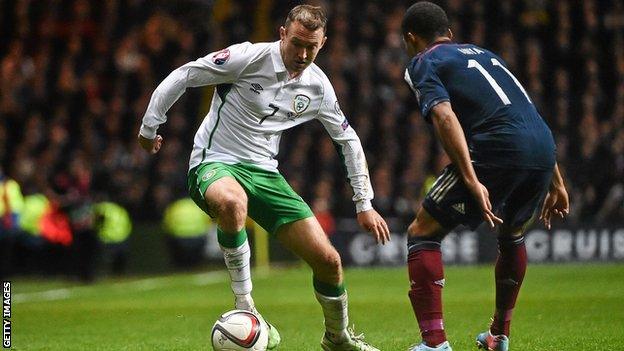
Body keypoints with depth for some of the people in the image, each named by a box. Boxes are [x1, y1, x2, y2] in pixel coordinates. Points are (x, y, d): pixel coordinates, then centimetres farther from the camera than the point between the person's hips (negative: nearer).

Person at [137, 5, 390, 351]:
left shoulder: (318, 86, 2)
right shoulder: (249, 57, -15)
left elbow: (349, 141, 15)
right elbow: (182, 76, -9)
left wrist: (364, 204, 13)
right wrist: (149, 126, -4)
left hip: (265, 173, 5)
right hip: (214, 165, -5)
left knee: (327, 260, -3)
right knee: (232, 203, -44)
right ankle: (244, 307, -30)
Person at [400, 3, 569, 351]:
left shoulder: (423, 63, 10)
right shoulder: (483, 53, 32)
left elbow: (445, 116, -9)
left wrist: (472, 182, -18)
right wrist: (556, 183, 29)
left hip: (496, 152, -7)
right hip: (544, 152, 7)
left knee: (422, 234, 3)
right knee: (512, 235, 33)